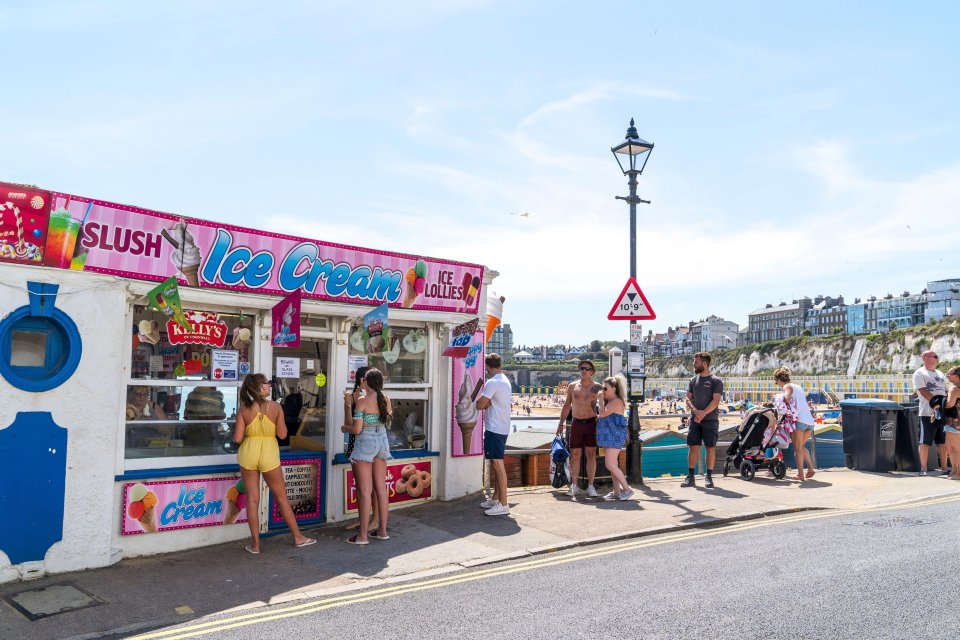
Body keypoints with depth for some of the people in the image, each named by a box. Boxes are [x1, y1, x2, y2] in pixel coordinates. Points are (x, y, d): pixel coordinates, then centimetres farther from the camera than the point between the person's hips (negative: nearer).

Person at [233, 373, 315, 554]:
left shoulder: (244, 409, -6)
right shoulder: (275, 407, -8)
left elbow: (237, 438, -7)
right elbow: (282, 434, -8)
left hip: (248, 453, 1)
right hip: (269, 454, -1)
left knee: (252, 499, 8)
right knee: (281, 497, 12)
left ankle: (255, 544, 12)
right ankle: (298, 537, 21)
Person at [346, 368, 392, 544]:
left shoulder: (362, 400, -14)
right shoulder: (385, 398, 3)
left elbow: (357, 429, -16)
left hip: (365, 442, -6)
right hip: (382, 441, 6)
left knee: (364, 490, -2)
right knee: (381, 488, 12)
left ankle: (363, 535, 3)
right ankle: (382, 530, 19)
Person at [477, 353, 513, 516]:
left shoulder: (492, 383, -16)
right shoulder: (505, 380, 15)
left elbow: (480, 405, -16)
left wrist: (485, 402, 3)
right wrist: (488, 402, 0)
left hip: (494, 428, -10)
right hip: (501, 427, 10)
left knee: (497, 464, -9)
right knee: (495, 464, 18)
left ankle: (503, 504, -8)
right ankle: (495, 498, 27)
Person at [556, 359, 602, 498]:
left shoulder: (597, 387, 2)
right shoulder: (572, 386, 6)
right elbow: (567, 406, 12)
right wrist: (561, 424, 10)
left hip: (591, 423, -1)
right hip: (577, 424, 1)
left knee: (591, 454, 1)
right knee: (575, 455, 2)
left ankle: (590, 486, 8)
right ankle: (574, 486, 10)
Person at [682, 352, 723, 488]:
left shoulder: (716, 381, -2)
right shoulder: (693, 380, 12)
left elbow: (715, 401, -10)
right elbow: (688, 398, 7)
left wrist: (703, 413, -20)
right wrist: (696, 411, -12)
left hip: (710, 419, -4)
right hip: (695, 419, 4)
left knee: (710, 448, 0)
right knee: (693, 447, 1)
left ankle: (709, 477, 10)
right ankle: (690, 477, 5)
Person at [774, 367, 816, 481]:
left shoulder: (787, 386, -1)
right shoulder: (798, 386, 24)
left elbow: (787, 398, -21)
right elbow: (804, 400, 19)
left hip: (800, 420, -8)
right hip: (810, 421, 8)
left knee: (797, 448, 0)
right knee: (801, 446, 21)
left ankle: (800, 475, -2)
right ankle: (810, 468, 11)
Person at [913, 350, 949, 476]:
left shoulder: (940, 374, 19)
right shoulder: (919, 373, -3)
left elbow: (946, 391, 19)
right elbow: (924, 392, -13)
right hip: (928, 413, -7)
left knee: (943, 442, 9)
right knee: (925, 442, -3)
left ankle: (945, 468, 14)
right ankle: (923, 469, 0)